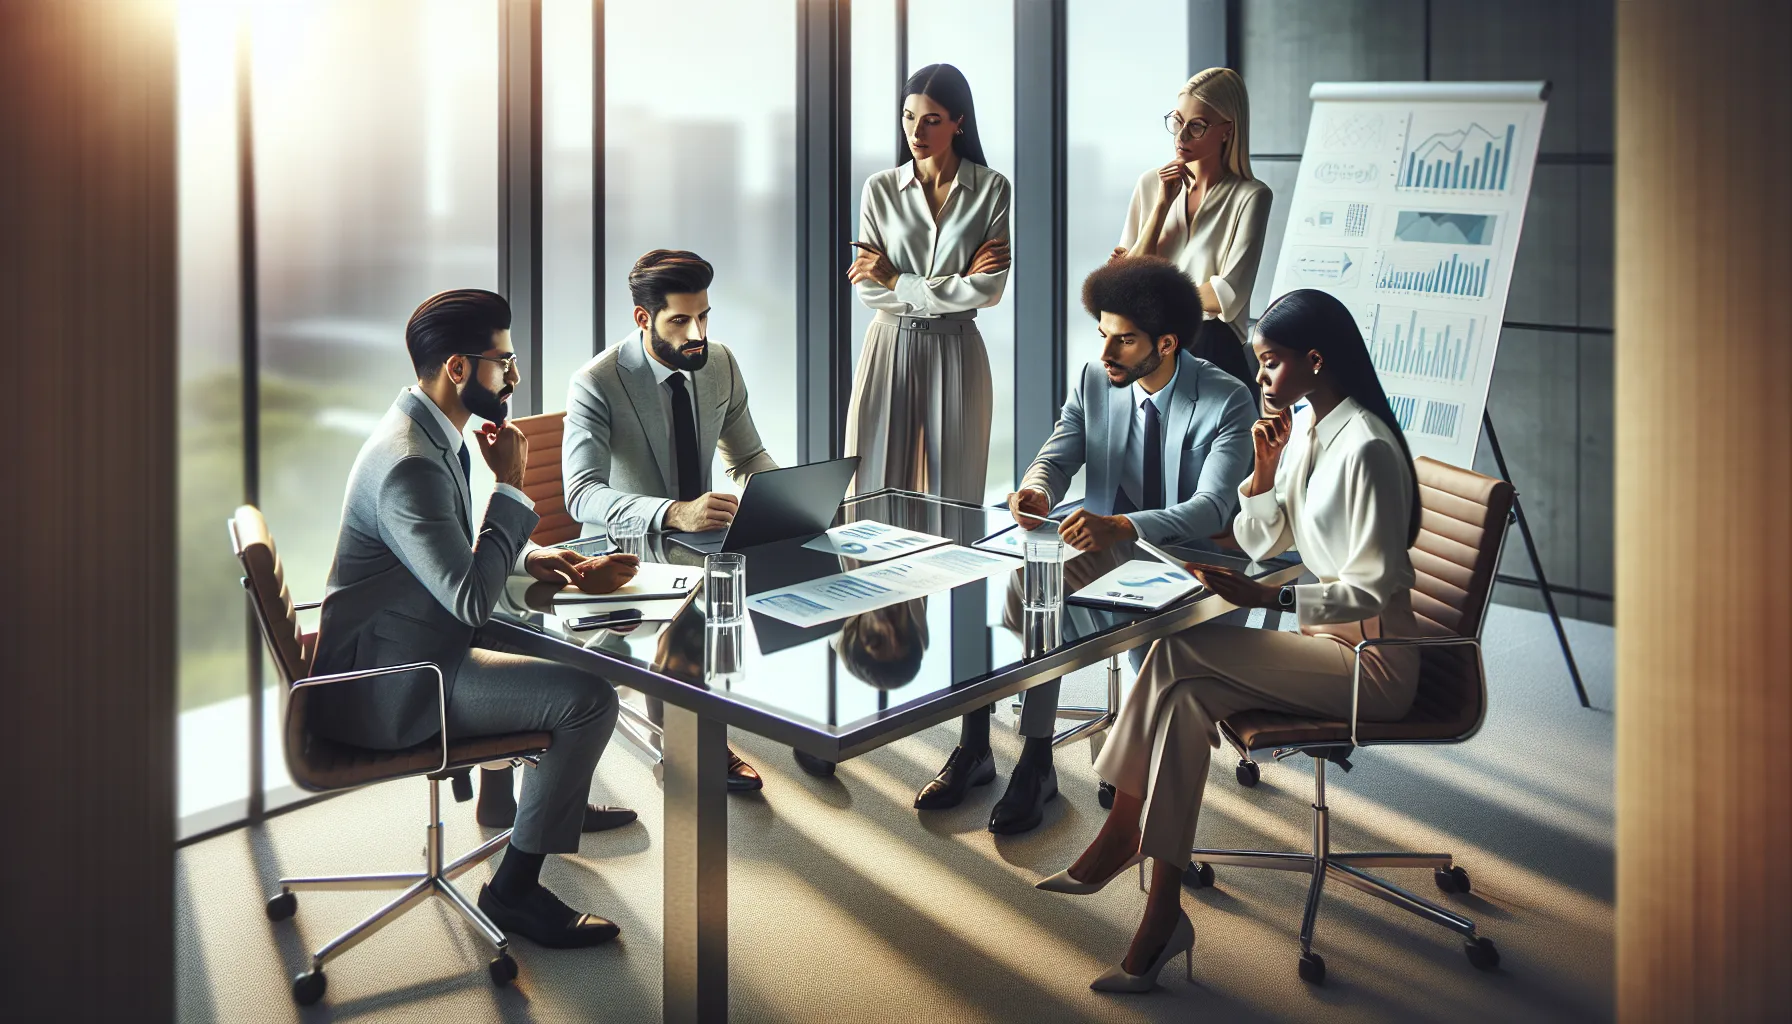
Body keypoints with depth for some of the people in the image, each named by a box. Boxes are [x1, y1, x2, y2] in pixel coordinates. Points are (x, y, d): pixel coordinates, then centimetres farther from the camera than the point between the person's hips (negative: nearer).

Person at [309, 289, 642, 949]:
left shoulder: (428, 434, 8)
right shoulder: (409, 464, -26)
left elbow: (456, 551, 22)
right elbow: (471, 599, -27)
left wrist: (527, 557, 4)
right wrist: (510, 485, -19)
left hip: (404, 650, 11)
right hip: (388, 688, -11)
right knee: (591, 699, -18)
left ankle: (555, 800, 44)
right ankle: (514, 888, -6)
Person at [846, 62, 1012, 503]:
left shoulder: (993, 190, -2)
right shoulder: (880, 190, 2)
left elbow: (990, 289, -11)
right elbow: (869, 290, -4)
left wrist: (897, 281, -9)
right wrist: (957, 284, -11)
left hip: (957, 351, -1)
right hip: (890, 348, 1)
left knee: (952, 495, 3)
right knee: (878, 489, 2)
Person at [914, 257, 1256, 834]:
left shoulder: (1227, 402, -14)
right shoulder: (1095, 381, 4)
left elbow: (1212, 508, -24)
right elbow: (1056, 457, 6)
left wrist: (1120, 526, -42)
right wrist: (1037, 491, -22)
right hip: (1103, 548, 6)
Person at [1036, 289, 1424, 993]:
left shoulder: (1365, 448, -19)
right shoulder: (1302, 430, 10)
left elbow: (1375, 592, -22)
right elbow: (1259, 544, 18)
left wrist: (1266, 598, -30)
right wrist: (1265, 469, 1)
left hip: (1373, 661, -9)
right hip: (1327, 642, 9)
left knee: (1177, 654, -21)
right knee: (1187, 693, -15)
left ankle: (1121, 839, -10)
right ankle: (1161, 919, -15)